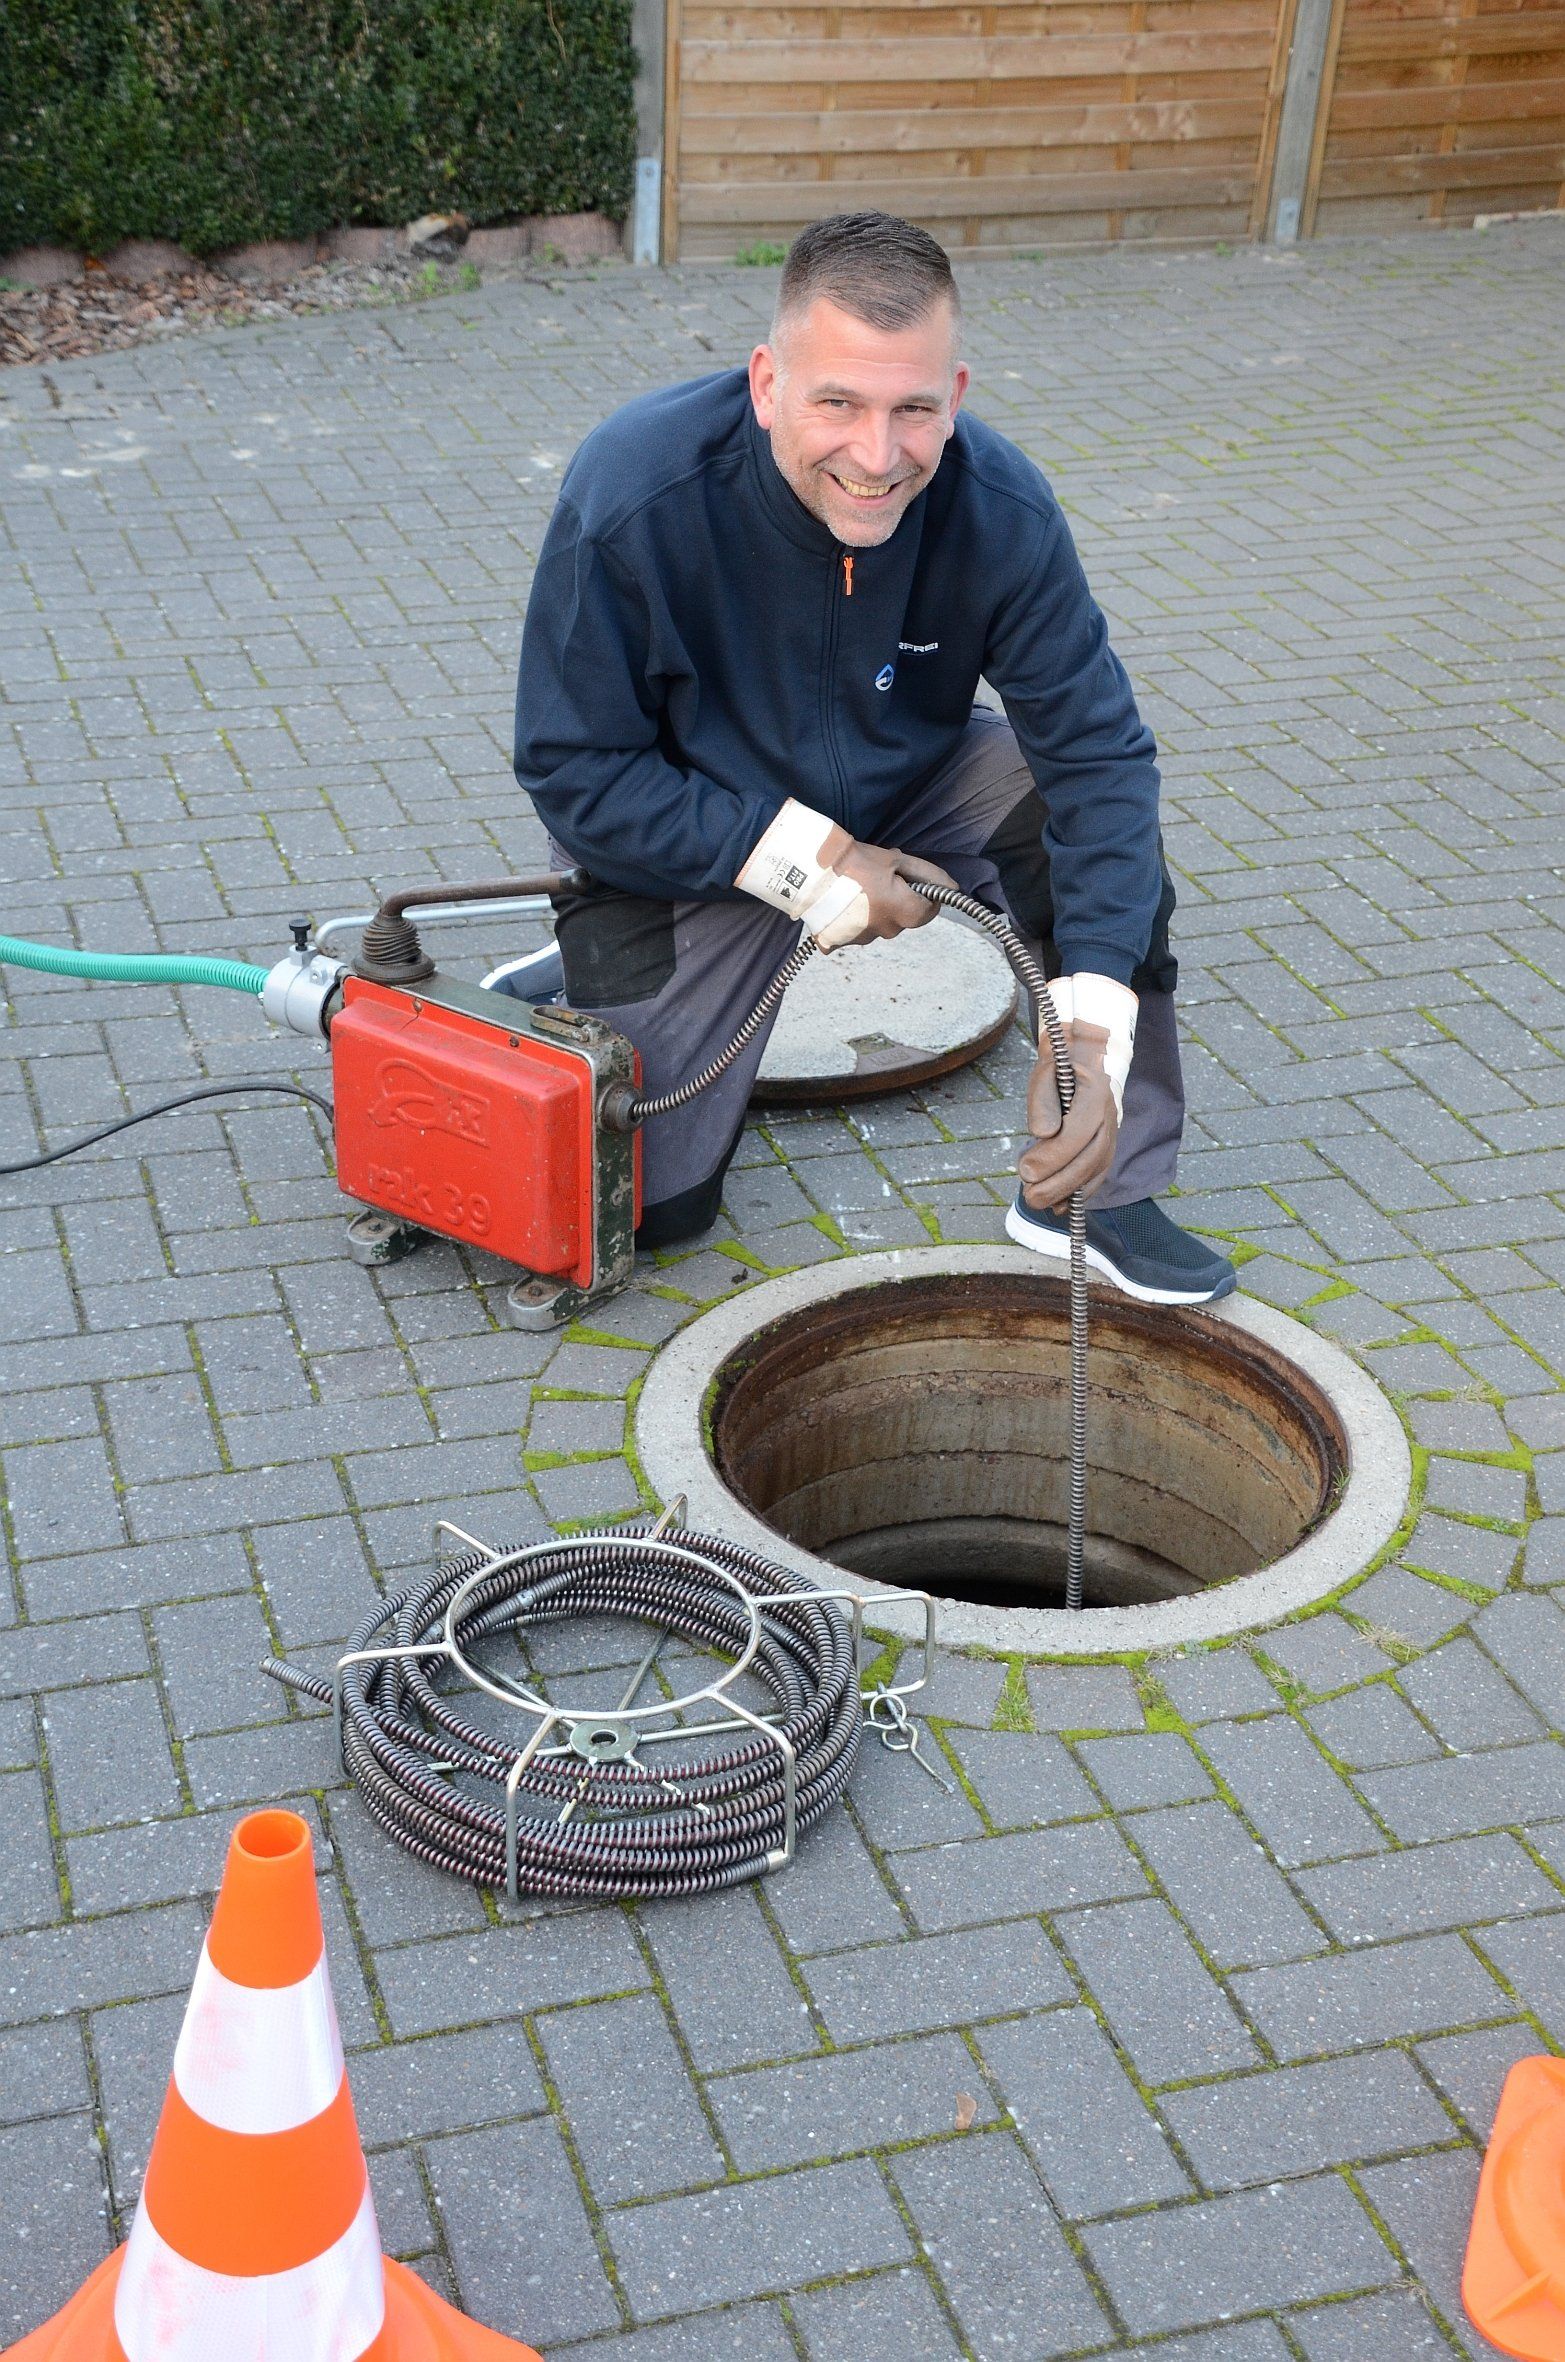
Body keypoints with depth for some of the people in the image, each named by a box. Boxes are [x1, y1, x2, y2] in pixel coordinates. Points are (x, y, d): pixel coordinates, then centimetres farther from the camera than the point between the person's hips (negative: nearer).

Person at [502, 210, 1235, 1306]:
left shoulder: (1000, 508, -25)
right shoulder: (630, 497, -31)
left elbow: (1098, 751, -26)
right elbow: (574, 770, -22)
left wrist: (1092, 1027, -38)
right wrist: (800, 862, -29)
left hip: (904, 793, 3)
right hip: (689, 839, -2)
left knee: (1098, 792, -27)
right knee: (646, 1204, -6)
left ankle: (1099, 1190, -12)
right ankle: (582, 988, 27)